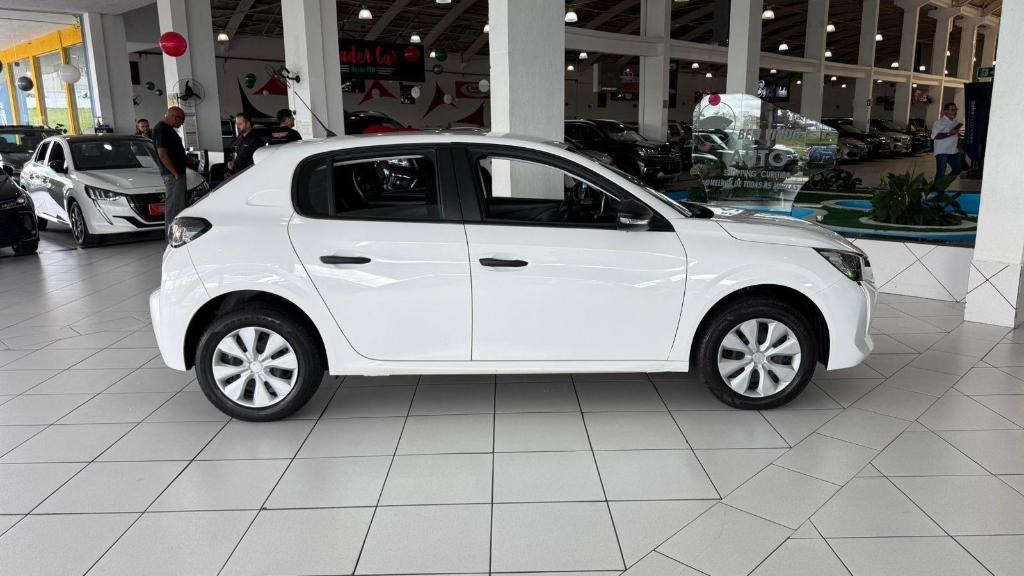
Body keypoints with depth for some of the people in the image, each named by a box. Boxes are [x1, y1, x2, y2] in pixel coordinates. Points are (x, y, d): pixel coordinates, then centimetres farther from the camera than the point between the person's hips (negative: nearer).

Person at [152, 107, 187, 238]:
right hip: (172, 175, -11)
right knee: (174, 206, -9)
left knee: (183, 204, 16)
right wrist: (175, 173, -20)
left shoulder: (168, 129, 17)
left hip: (178, 174, 11)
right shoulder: (161, 129, -14)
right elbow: (162, 154, -21)